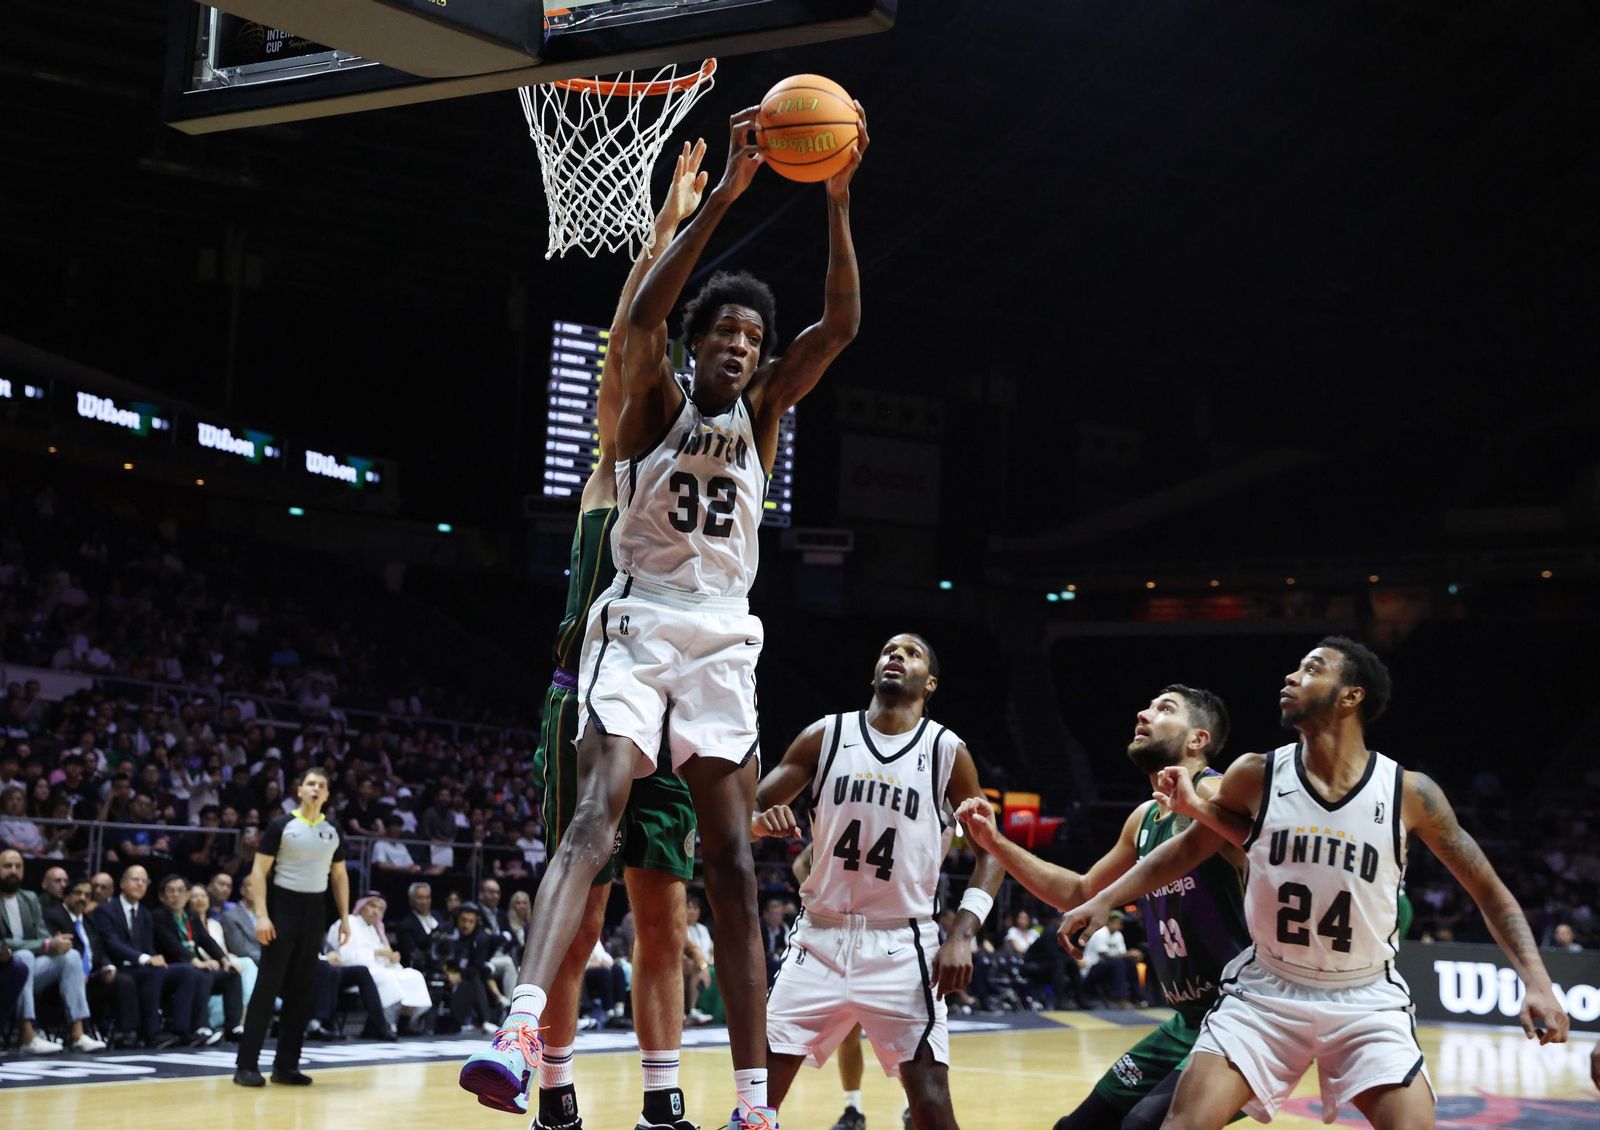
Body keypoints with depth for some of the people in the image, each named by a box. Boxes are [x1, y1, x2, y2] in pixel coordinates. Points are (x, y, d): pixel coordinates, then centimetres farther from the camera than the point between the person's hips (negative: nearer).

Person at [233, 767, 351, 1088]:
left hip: (314, 911, 5)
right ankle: (246, 1064, -5)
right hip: (283, 907, -5)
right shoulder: (281, 825, -6)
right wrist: (261, 915, -17)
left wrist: (345, 917, 8)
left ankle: (286, 1064, 12)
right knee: (267, 986, -8)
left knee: (301, 990, 6)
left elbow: (339, 876, 16)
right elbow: (259, 871, -7)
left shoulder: (333, 832, 9)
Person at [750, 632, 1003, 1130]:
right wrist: (763, 820, -23)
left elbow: (990, 849, 4)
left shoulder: (948, 752, -1)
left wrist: (962, 935, -9)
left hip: (902, 944, -1)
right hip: (821, 937, 2)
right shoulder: (825, 735, 2)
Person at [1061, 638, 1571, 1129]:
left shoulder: (1409, 792, -10)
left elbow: (1488, 890, -1)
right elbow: (1189, 846, 9)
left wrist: (1537, 981, -12)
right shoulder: (1256, 775, -7)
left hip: (1367, 1001, 0)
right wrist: (1103, 901, 3)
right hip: (1266, 991, 1)